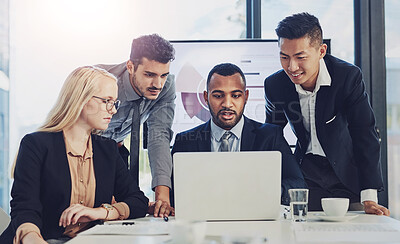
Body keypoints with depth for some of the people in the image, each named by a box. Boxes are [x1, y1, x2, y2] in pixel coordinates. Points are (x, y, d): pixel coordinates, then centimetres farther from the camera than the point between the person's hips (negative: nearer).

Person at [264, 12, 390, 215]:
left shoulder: (349, 76, -18)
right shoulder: (274, 85, -9)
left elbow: (365, 135, -18)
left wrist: (369, 199, -24)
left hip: (347, 174, -2)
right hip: (306, 174, 2)